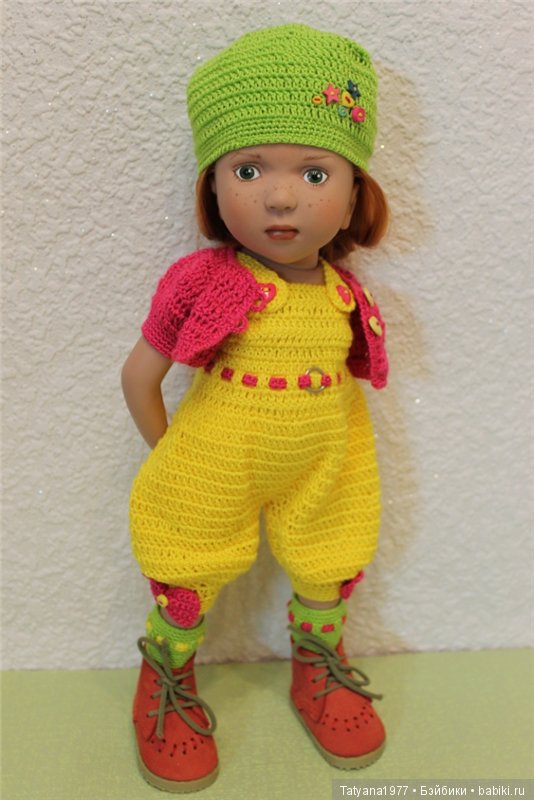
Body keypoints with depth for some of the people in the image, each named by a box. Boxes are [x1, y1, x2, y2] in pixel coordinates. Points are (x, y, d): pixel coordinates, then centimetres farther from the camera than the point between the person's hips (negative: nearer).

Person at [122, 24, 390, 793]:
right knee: (186, 584, 14)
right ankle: (166, 679, 46)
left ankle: (318, 669, 53)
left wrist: (315, 442, 7)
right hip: (213, 470, -3)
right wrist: (167, 456, 1)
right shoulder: (202, 281, -19)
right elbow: (140, 375, -8)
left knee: (329, 575, 21)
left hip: (323, 471, 4)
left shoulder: (346, 298, -10)